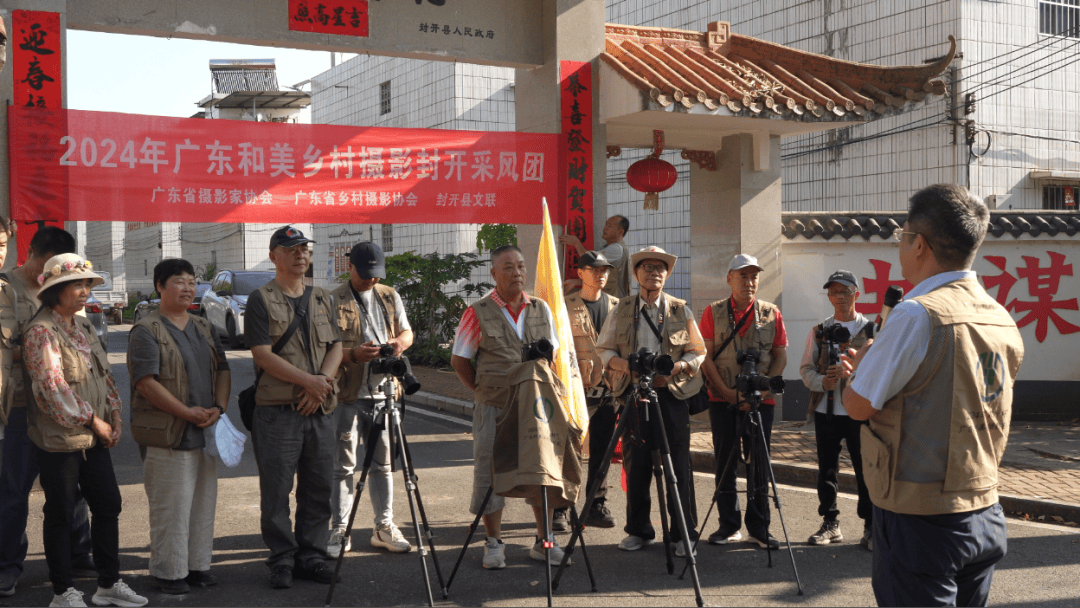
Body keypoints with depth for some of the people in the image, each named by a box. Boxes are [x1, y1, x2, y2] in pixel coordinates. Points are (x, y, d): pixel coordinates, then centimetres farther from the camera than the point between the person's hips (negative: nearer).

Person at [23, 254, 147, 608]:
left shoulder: (83, 326, 13)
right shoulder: (41, 332, -13)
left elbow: (103, 374, 17)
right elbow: (52, 387, -19)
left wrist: (114, 416, 5)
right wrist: (92, 419, -14)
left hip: (94, 438, 8)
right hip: (59, 440, -8)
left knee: (108, 505, 11)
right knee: (60, 514, 4)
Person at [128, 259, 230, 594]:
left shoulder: (205, 328, 16)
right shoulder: (146, 330, -7)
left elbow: (222, 370, 15)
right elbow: (146, 381, -14)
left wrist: (218, 408, -3)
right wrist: (187, 412, -16)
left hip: (206, 432, 7)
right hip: (167, 435, -7)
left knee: (203, 503, 11)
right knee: (171, 506, -3)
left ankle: (198, 565, 22)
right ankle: (169, 572, 8)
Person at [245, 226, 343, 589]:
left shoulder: (323, 299, 16)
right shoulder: (261, 300, -1)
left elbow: (336, 346, 11)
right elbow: (263, 355, -10)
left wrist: (322, 382, -7)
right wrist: (308, 381, -15)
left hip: (321, 409, 5)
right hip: (278, 409, -5)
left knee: (318, 488, 8)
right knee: (277, 491, 0)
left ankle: (311, 556, 18)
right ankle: (282, 560, 11)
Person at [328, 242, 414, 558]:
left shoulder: (390, 296, 13)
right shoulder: (333, 301, -3)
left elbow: (407, 331, 17)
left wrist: (400, 341, -7)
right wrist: (353, 354, -25)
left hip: (384, 391, 4)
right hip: (347, 393, -4)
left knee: (383, 463, 10)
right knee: (343, 464, 1)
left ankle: (384, 527, 20)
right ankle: (340, 531, 10)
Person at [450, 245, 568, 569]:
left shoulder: (541, 310, 8)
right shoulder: (478, 313, -3)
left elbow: (553, 353, 17)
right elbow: (459, 360, 2)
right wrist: (483, 392, -1)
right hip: (494, 408, -3)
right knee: (491, 474, 2)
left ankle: (544, 541, 18)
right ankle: (494, 544, 15)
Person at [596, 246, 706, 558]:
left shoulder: (680, 310, 6)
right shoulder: (622, 309, 9)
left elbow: (698, 352, 8)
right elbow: (604, 349, 11)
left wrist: (678, 365, -12)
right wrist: (623, 364, -10)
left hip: (672, 394, -1)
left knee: (678, 465, -3)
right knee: (636, 464, 5)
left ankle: (684, 533, 7)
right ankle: (638, 531, 18)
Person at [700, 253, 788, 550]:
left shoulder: (771, 313, 4)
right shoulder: (713, 312, 3)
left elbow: (781, 357, 4)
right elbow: (706, 357, 0)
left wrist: (760, 391, -7)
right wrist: (727, 391, -9)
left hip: (761, 401, 0)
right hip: (722, 400, 0)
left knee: (758, 464, 3)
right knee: (725, 462, 4)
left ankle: (759, 528, 12)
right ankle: (729, 525, 14)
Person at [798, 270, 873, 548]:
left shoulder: (871, 330, 5)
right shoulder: (819, 331, 11)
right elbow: (806, 368, 7)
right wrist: (822, 382, -13)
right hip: (826, 410, 3)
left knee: (866, 469, -2)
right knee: (826, 470, 7)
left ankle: (871, 528, 9)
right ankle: (830, 524, 19)